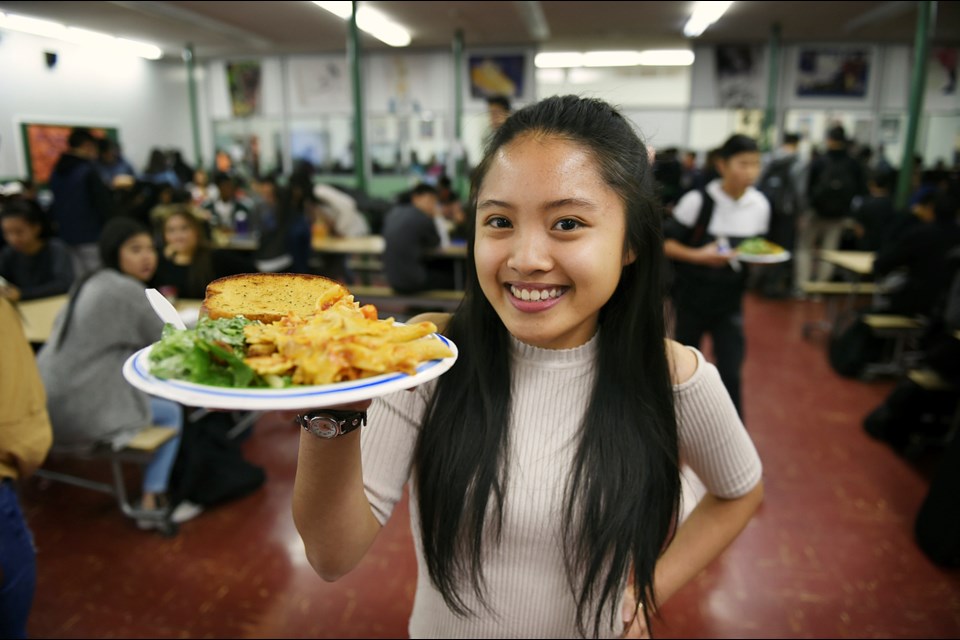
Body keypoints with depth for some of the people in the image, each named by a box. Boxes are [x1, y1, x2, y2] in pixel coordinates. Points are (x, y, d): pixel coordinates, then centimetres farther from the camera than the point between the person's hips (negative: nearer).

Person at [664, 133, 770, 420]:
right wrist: (698, 255, -26)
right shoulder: (697, 200, -15)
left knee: (730, 373, 1)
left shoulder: (760, 205, -2)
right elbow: (665, 243, -12)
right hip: (691, 297, -2)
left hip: (730, 300, 3)